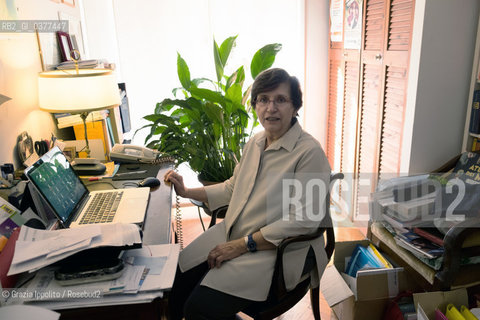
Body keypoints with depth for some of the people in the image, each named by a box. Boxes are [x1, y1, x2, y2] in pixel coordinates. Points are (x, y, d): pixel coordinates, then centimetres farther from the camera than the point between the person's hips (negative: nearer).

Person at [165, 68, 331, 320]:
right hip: (230, 234, 7)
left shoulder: (310, 152, -17)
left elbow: (302, 221, -21)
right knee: (174, 283, -3)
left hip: (277, 251, -7)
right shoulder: (254, 143, 9)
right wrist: (186, 192, 14)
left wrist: (241, 245, -19)